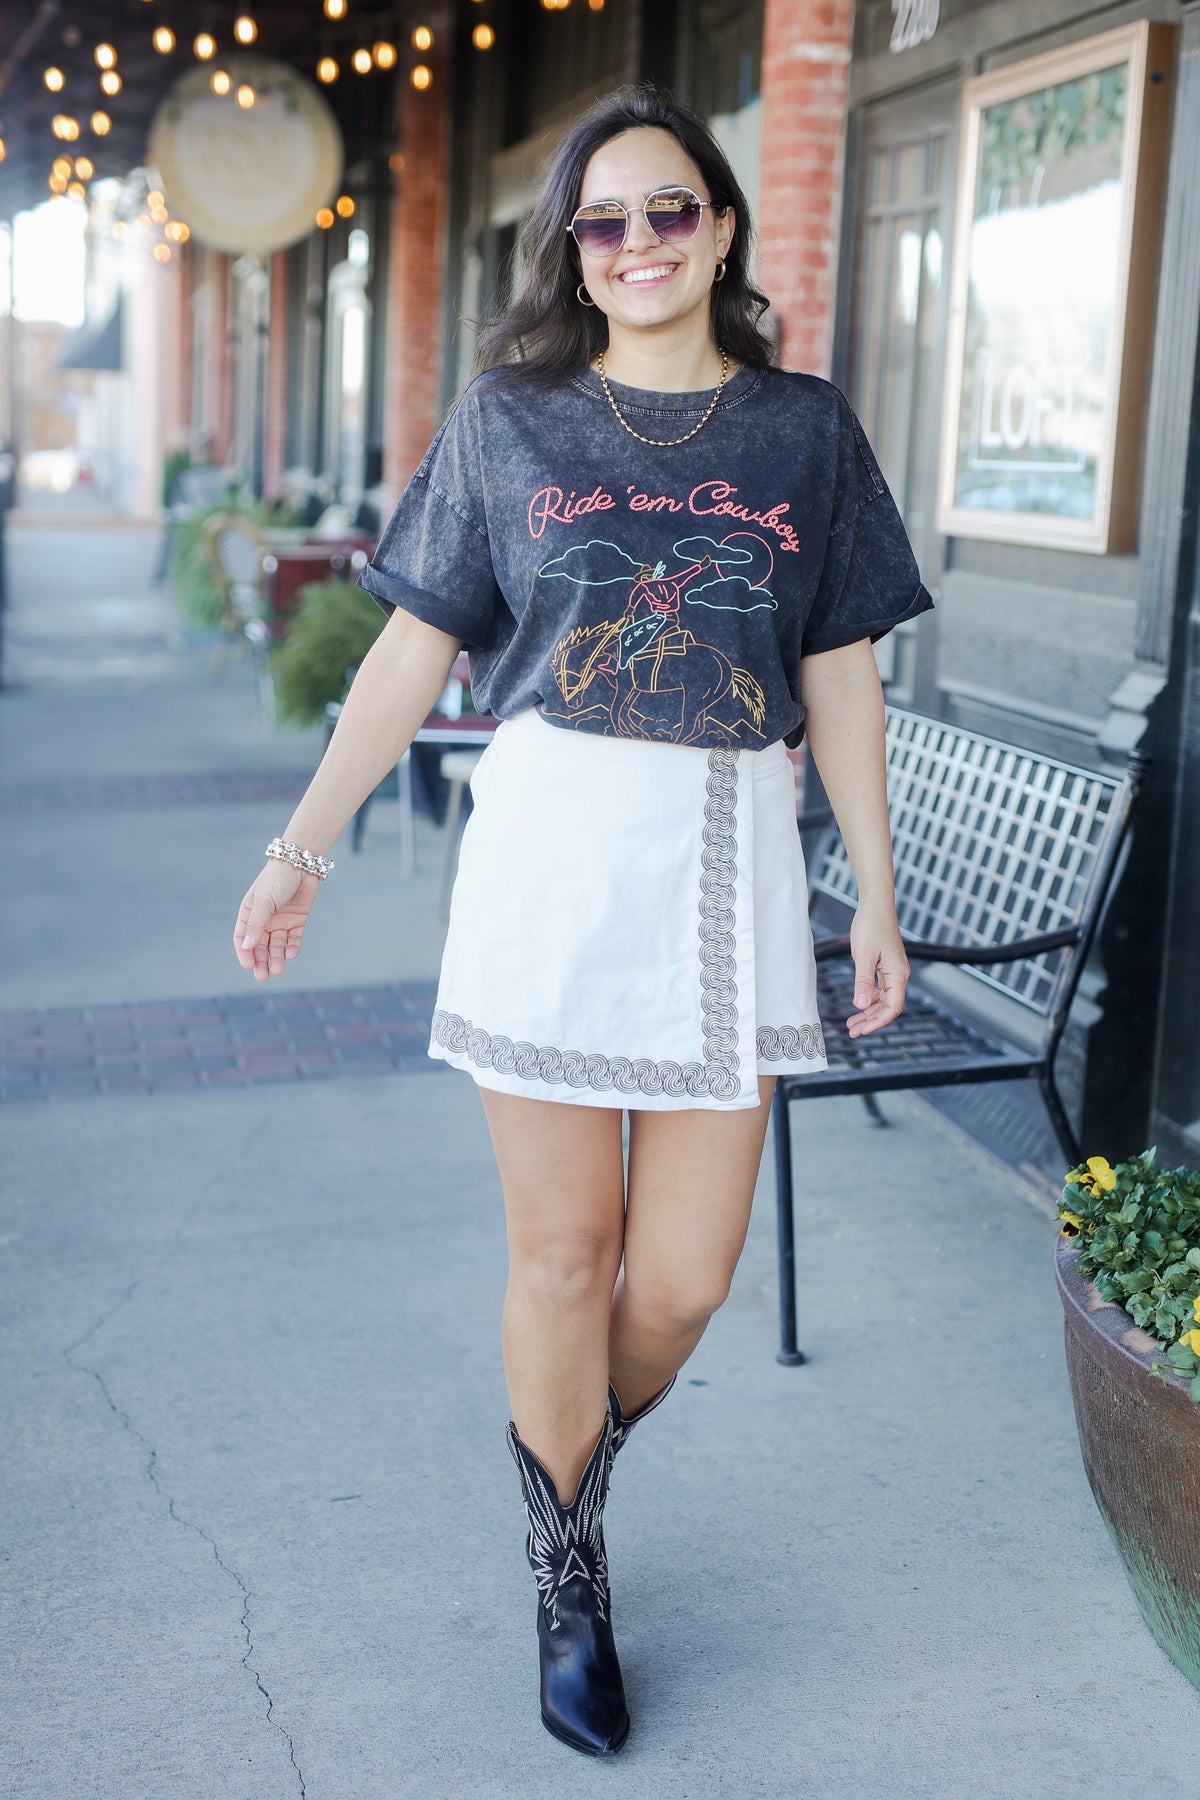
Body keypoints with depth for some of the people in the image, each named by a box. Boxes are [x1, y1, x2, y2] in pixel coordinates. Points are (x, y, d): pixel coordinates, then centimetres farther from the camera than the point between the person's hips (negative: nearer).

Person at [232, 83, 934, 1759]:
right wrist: (304, 844, 6)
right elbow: (415, 649, 8)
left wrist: (877, 898, 9)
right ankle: (568, 1581, 27)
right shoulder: (507, 417, 6)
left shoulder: (805, 427, 9)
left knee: (684, 1271, 2)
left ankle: (579, 1464, 35)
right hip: (549, 852, -1)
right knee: (565, 1247, 5)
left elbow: (842, 678, 10)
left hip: (731, 864, 1)